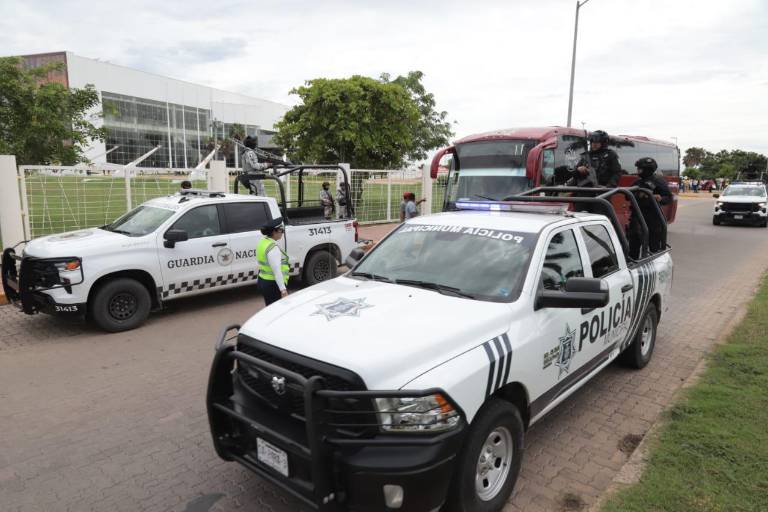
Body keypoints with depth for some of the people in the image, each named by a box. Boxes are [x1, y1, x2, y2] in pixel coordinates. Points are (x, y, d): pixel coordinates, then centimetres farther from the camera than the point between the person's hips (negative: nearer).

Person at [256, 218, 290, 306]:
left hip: (263, 281, 10)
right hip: (273, 285, -10)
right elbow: (277, 271, -26)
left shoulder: (263, 242, 8)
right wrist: (283, 290, -26)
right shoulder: (273, 248, -21)